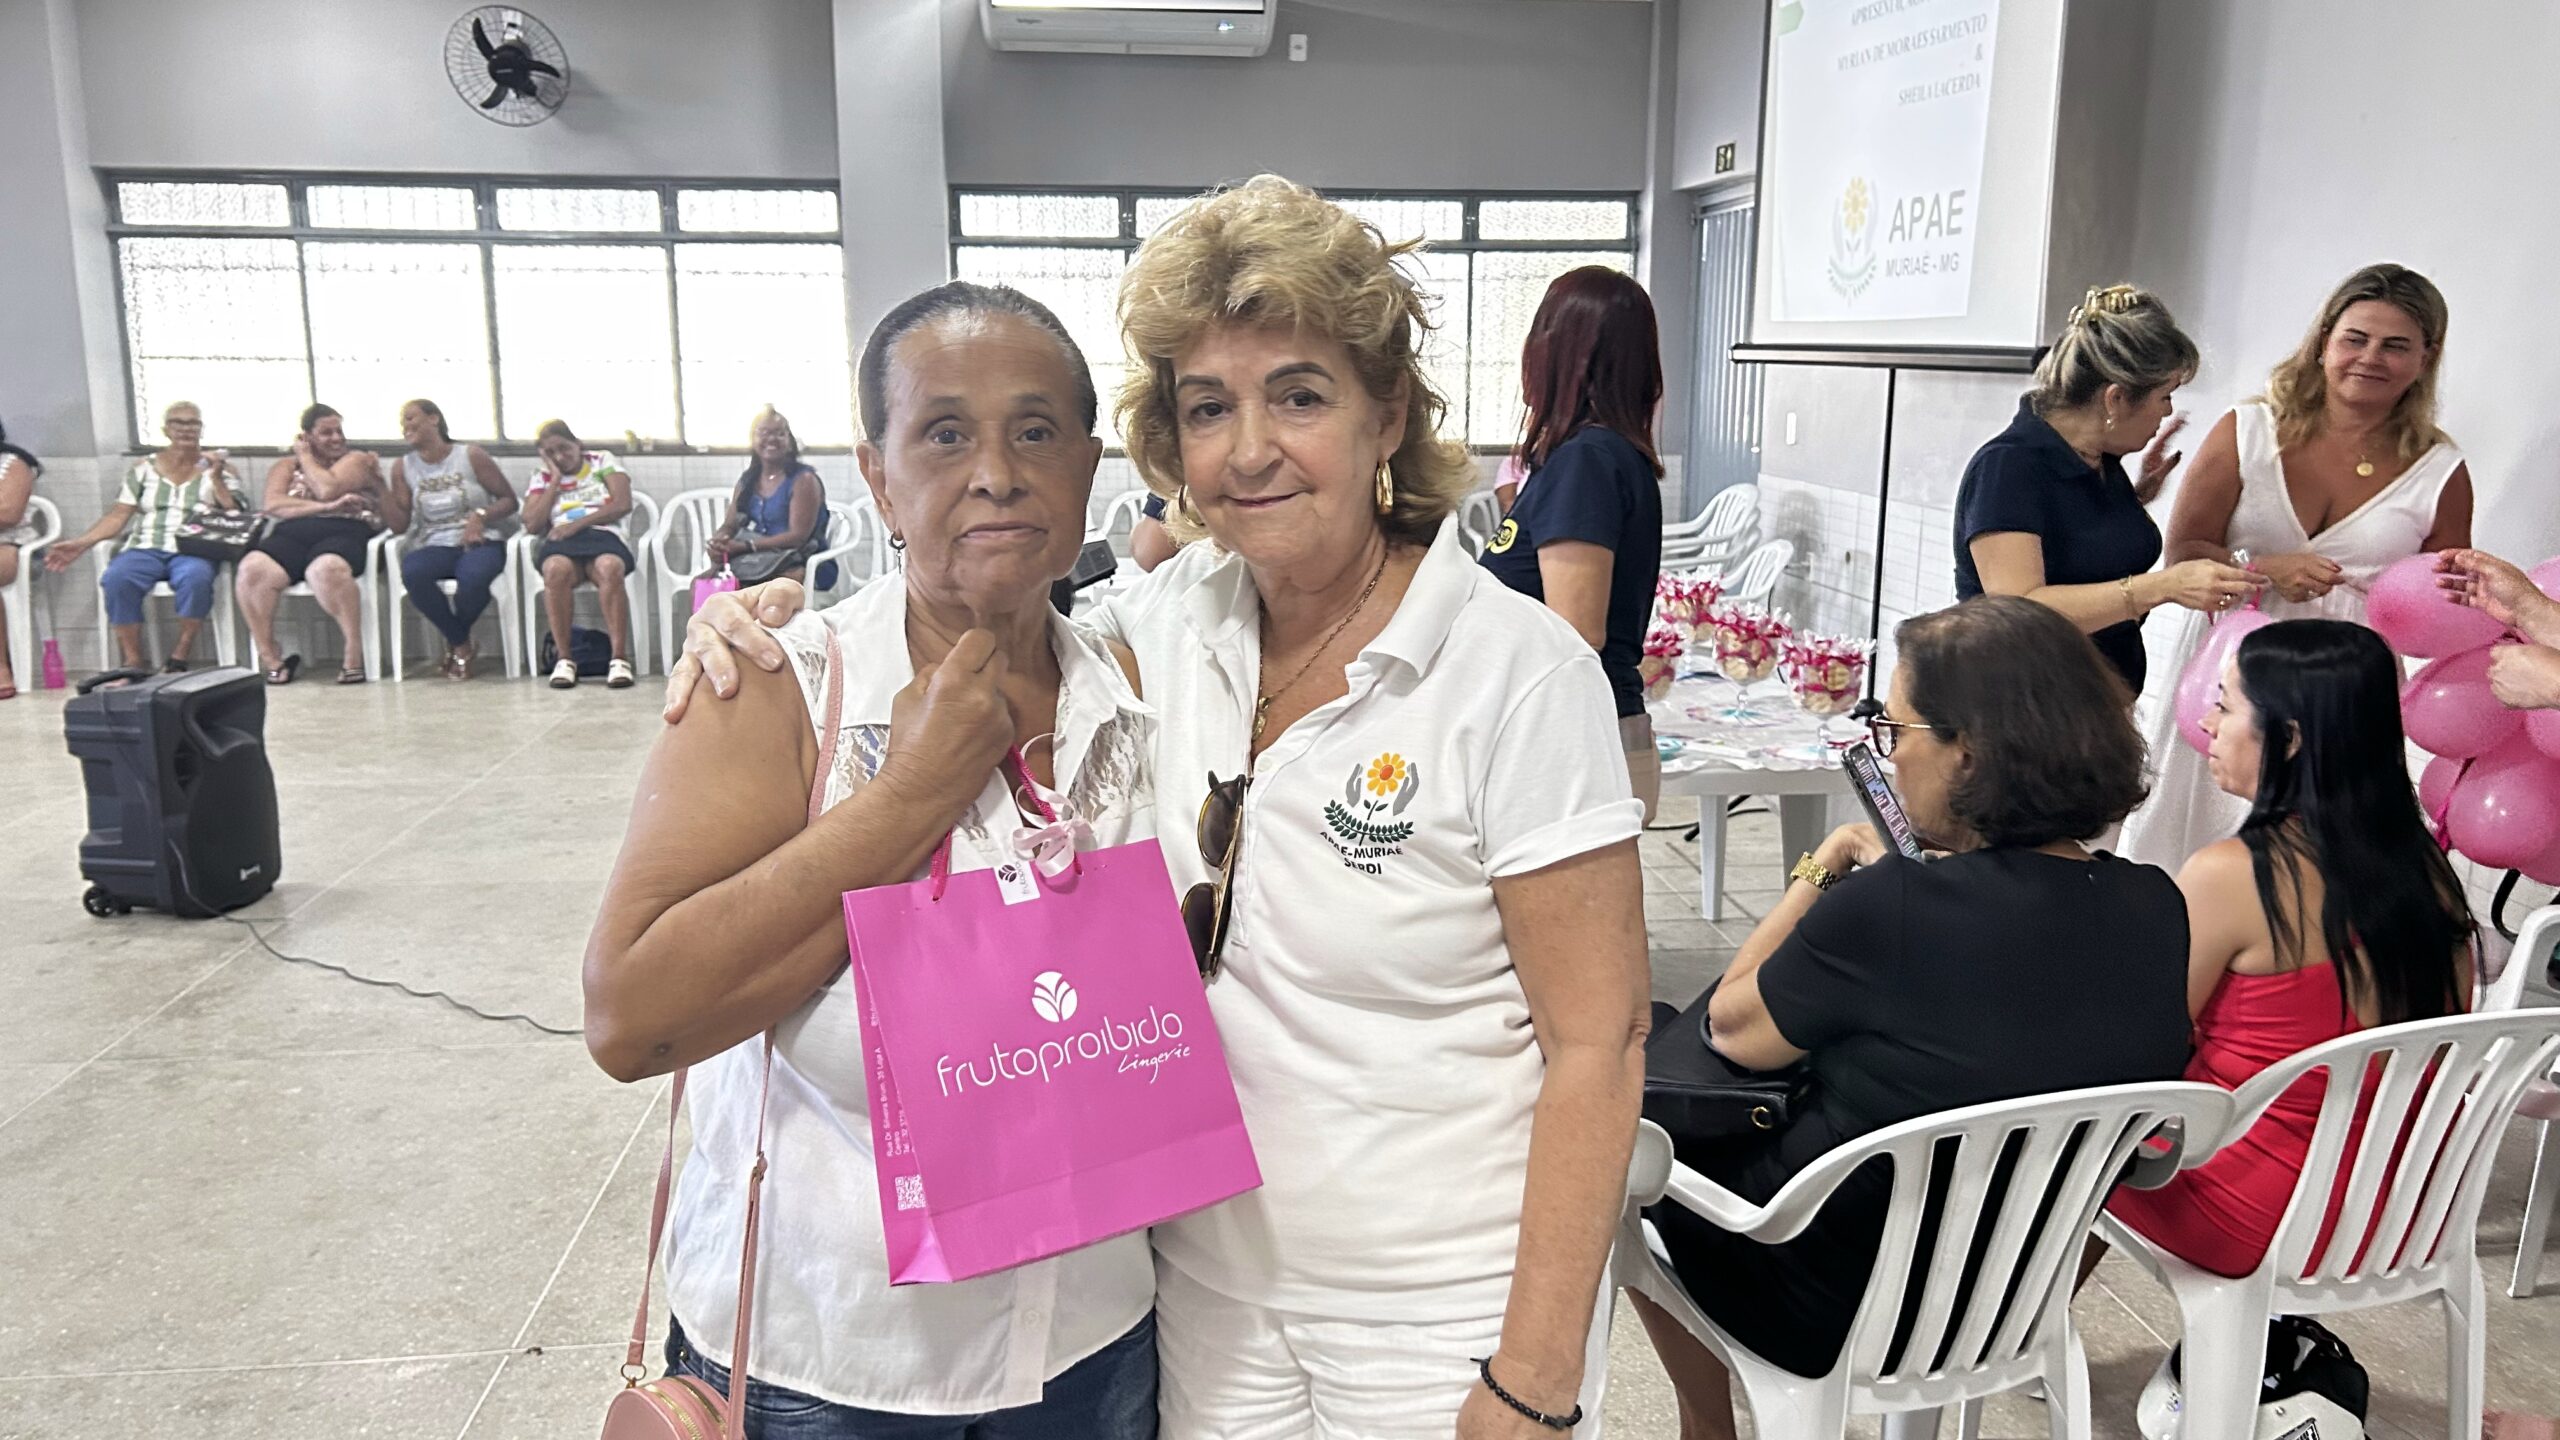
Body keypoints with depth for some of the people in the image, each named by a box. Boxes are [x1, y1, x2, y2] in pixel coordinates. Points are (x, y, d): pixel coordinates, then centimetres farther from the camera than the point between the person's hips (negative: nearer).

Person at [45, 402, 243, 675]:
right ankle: (134, 661, -18)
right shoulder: (144, 467, 15)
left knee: (196, 577, -38)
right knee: (116, 578, -32)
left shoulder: (217, 466, 12)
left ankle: (180, 656, -21)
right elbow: (118, 515, 10)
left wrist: (216, 479, -11)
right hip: (146, 547, 2)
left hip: (194, 550, -2)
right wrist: (80, 543, -3)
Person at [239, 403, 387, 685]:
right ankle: (269, 657, -18)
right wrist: (327, 507, -7)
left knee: (327, 569, -39)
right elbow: (272, 505, 5)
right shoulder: (285, 466, 25)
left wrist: (305, 456, 12)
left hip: (343, 534, -3)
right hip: (291, 535, 3)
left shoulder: (357, 460, 16)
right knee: (252, 569, -29)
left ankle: (354, 652, -28)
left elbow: (326, 489, -4)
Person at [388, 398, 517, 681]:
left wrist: (481, 515, -11)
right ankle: (461, 644, -11)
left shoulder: (471, 456, 6)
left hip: (479, 542, -2)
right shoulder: (402, 467, 13)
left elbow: (509, 500, 7)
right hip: (433, 547, 2)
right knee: (411, 572, -35)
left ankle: (455, 643, -4)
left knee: (474, 576, -39)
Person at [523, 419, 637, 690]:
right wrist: (555, 480, 8)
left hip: (603, 536, -1)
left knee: (610, 568, -39)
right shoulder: (542, 478, 21)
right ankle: (564, 659, -32)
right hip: (561, 541, 1)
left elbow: (623, 504, 1)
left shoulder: (603, 461, 17)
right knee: (556, 569, -37)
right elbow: (533, 524, 6)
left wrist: (578, 523, -7)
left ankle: (620, 658, -39)